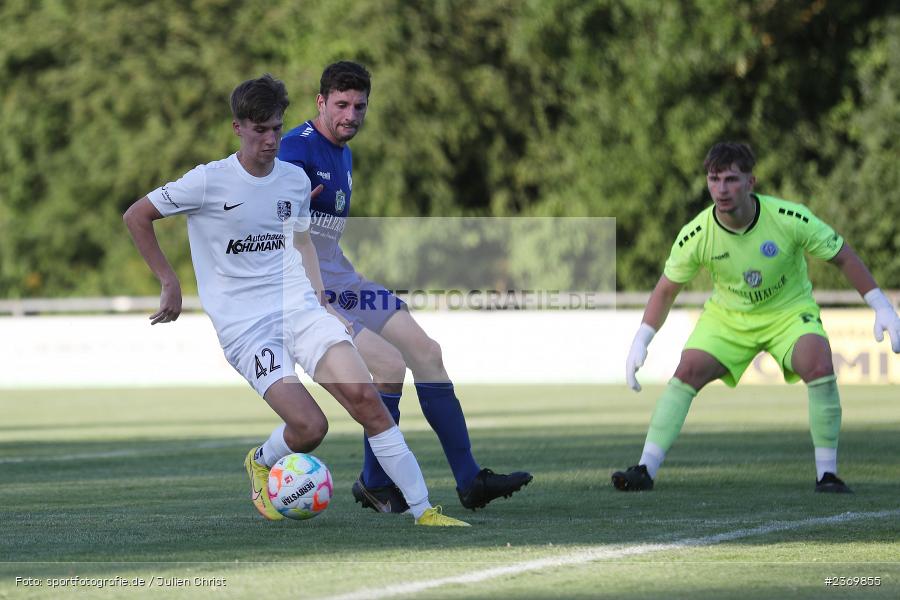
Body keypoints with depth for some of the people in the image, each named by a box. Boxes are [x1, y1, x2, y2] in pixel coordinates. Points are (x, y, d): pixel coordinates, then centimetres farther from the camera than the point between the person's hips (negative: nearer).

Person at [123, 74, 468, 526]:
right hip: (244, 326, -4)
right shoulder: (209, 181, -6)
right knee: (309, 426, -20)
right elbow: (136, 217, 2)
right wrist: (170, 283, 1)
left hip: (298, 307, 4)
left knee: (363, 395, -18)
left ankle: (423, 510, -13)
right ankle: (261, 463, 16)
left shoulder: (295, 179, 9)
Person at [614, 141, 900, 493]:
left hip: (789, 311, -2)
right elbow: (667, 289, -3)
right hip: (727, 316, 2)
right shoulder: (696, 236, -19)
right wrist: (641, 341, -9)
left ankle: (827, 474, -17)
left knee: (819, 366, -28)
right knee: (686, 372, -18)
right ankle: (646, 470, -14)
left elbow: (842, 257, -11)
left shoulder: (790, 219, -25)